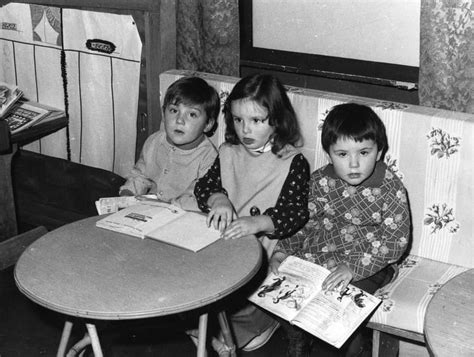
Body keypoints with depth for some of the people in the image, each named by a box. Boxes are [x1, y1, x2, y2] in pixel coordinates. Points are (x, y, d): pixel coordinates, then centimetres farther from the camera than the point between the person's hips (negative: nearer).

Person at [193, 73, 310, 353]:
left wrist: (258, 222, -31)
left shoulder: (293, 163, -6)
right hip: (222, 242, 5)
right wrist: (217, 198, -16)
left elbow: (295, 212, -14)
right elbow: (204, 185, 8)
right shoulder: (228, 153, 12)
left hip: (267, 250, -5)